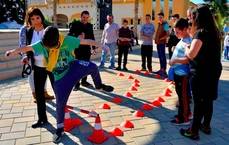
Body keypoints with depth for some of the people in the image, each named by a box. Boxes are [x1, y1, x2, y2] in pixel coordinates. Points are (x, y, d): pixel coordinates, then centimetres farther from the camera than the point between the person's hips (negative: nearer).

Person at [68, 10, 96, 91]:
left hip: (87, 49, 4)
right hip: (77, 49, -4)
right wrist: (78, 36, -24)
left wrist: (94, 47, 12)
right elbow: (70, 35, -7)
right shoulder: (75, 24, -3)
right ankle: (76, 83, 9)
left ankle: (84, 81, 24)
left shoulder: (90, 26, 10)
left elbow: (92, 37, 15)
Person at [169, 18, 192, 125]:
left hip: (183, 74, -10)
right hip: (177, 72, 10)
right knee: (181, 94, 20)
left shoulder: (188, 42, -19)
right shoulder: (182, 40, 11)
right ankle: (185, 113, 35)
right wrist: (173, 61, 12)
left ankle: (184, 118, 14)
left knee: (183, 96, 2)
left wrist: (176, 60, -22)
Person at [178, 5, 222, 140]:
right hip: (213, 71, 8)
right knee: (208, 100, 18)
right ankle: (206, 126, 33)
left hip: (201, 73, -8)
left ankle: (194, 131, 12)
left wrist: (186, 49, -8)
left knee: (199, 102, 1)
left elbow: (191, 54, -28)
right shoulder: (215, 32, 7)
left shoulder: (201, 33, -18)